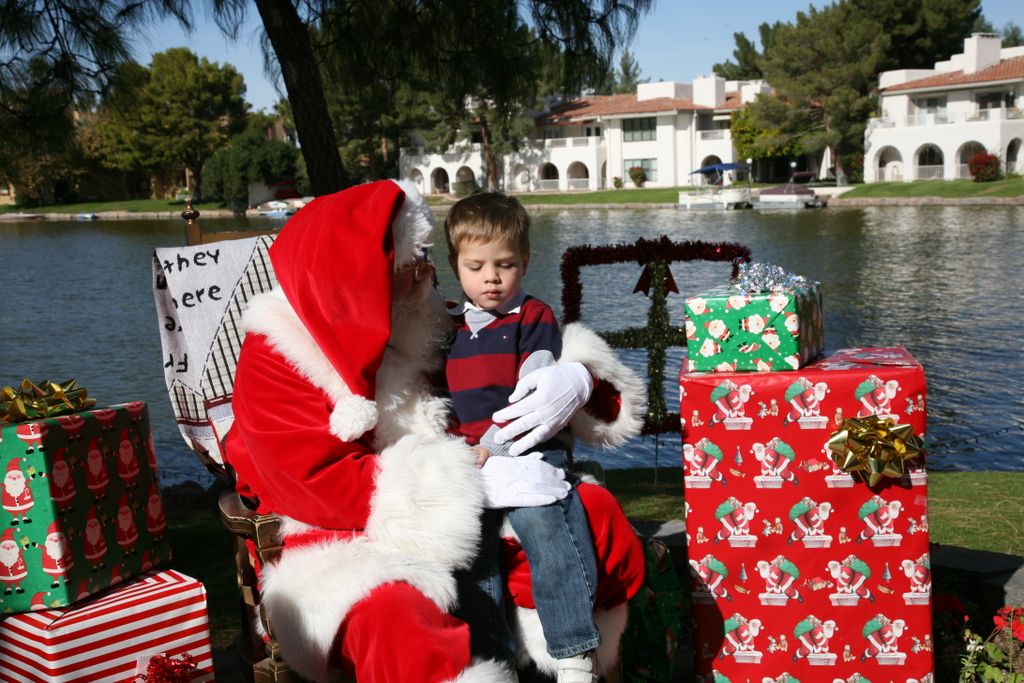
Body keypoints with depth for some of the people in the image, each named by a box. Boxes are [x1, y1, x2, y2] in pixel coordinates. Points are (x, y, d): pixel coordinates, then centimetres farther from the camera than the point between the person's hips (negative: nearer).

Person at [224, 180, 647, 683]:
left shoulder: (420, 325, 3)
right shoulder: (273, 363, -11)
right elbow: (326, 485, -20)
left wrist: (577, 377, -14)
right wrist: (477, 484, -27)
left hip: (465, 519, 6)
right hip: (349, 544, -5)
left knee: (597, 516, -9)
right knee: (392, 617, -39)